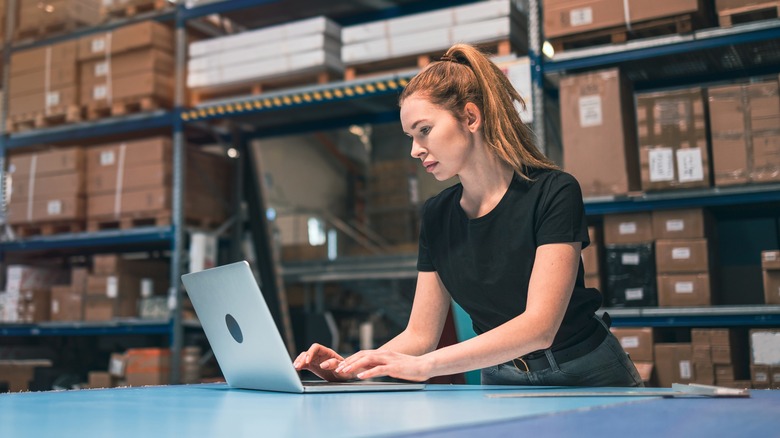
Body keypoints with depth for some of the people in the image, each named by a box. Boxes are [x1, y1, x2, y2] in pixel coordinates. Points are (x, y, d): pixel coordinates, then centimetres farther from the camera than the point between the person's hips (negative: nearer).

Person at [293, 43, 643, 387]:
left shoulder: (553, 193, -16)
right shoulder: (437, 215, 1)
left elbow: (540, 326, -25)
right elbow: (420, 334, 3)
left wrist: (424, 366, -34)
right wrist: (352, 367, -15)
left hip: (586, 381, -4)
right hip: (500, 384, 4)